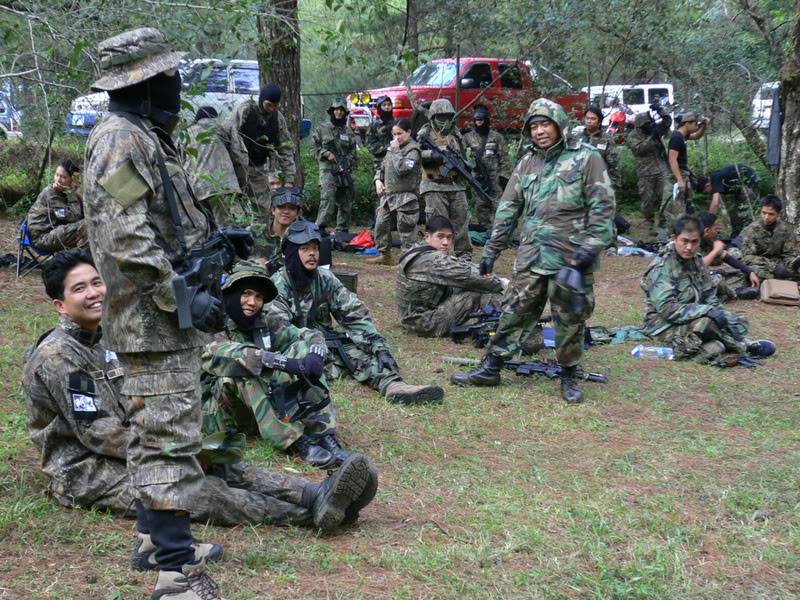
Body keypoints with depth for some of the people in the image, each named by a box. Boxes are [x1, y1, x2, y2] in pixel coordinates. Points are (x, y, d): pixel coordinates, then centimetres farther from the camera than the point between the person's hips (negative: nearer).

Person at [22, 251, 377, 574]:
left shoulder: (101, 340, 13)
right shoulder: (57, 357, -15)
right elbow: (95, 431, -19)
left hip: (124, 449, 8)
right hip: (83, 471, -8)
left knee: (218, 468, -14)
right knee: (202, 491, -25)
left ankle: (318, 496, -31)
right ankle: (313, 513, -37)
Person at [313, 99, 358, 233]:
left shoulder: (349, 132, 15)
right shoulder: (322, 129, 6)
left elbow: (352, 151, 14)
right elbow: (315, 147, 5)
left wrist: (347, 163, -2)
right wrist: (327, 154, -10)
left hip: (345, 172, 5)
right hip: (328, 171, -4)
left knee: (345, 205, 8)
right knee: (327, 202, -18)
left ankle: (342, 232, 18)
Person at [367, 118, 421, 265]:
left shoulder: (413, 149, -8)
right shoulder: (393, 147, 16)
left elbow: (402, 168, -23)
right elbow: (382, 166, 25)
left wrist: (394, 150, -14)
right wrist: (378, 180, 7)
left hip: (405, 197, -8)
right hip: (388, 195, 8)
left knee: (406, 230, -7)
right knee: (381, 225, 10)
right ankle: (385, 254, 22)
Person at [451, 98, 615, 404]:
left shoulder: (586, 158, -3)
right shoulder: (528, 163, 12)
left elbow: (603, 207, -7)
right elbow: (508, 207, 13)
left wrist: (591, 247, -15)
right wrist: (492, 249, 10)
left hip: (569, 258, -4)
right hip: (530, 256, 4)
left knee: (570, 320, 5)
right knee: (512, 313, 6)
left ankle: (569, 377, 20)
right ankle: (490, 369, 15)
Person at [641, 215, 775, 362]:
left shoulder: (696, 261, 5)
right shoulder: (662, 267, -20)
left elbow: (709, 296, 9)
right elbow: (667, 309, -28)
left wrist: (721, 315, -10)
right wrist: (709, 311, -32)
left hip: (694, 318, 8)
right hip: (665, 325, -8)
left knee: (740, 323, 3)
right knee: (706, 322, -31)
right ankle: (742, 345, -8)